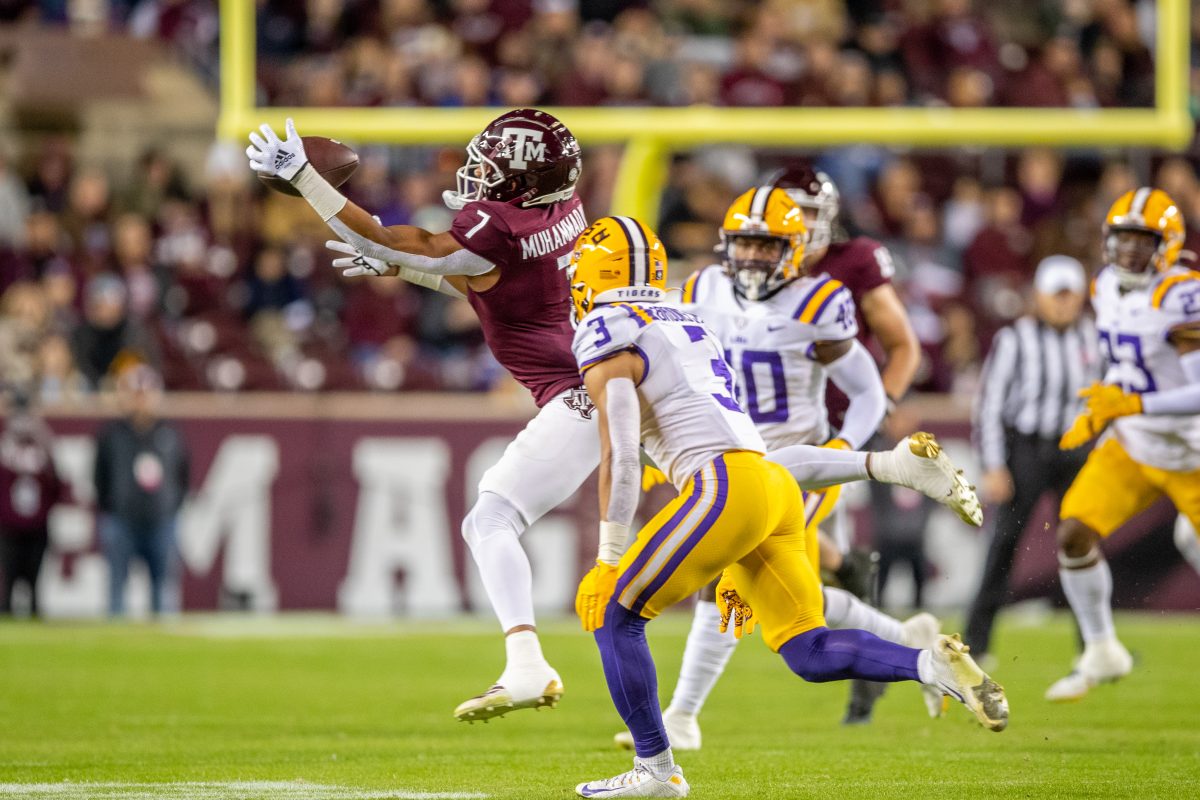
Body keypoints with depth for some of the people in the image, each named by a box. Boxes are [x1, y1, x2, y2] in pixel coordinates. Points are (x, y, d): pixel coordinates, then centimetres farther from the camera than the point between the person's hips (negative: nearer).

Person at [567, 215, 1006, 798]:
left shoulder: (606, 339, 1)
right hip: (777, 484, 8)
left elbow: (620, 455, -8)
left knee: (613, 612, 2)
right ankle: (934, 665, -12)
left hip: (728, 487, -8)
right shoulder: (690, 328, 27)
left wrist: (609, 557, -6)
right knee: (807, 651, 8)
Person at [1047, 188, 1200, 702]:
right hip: (1130, 447, 6)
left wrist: (1132, 404, -34)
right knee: (1073, 536, -10)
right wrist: (1096, 415, 8)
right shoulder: (1107, 289, 0)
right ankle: (1102, 654, 8)